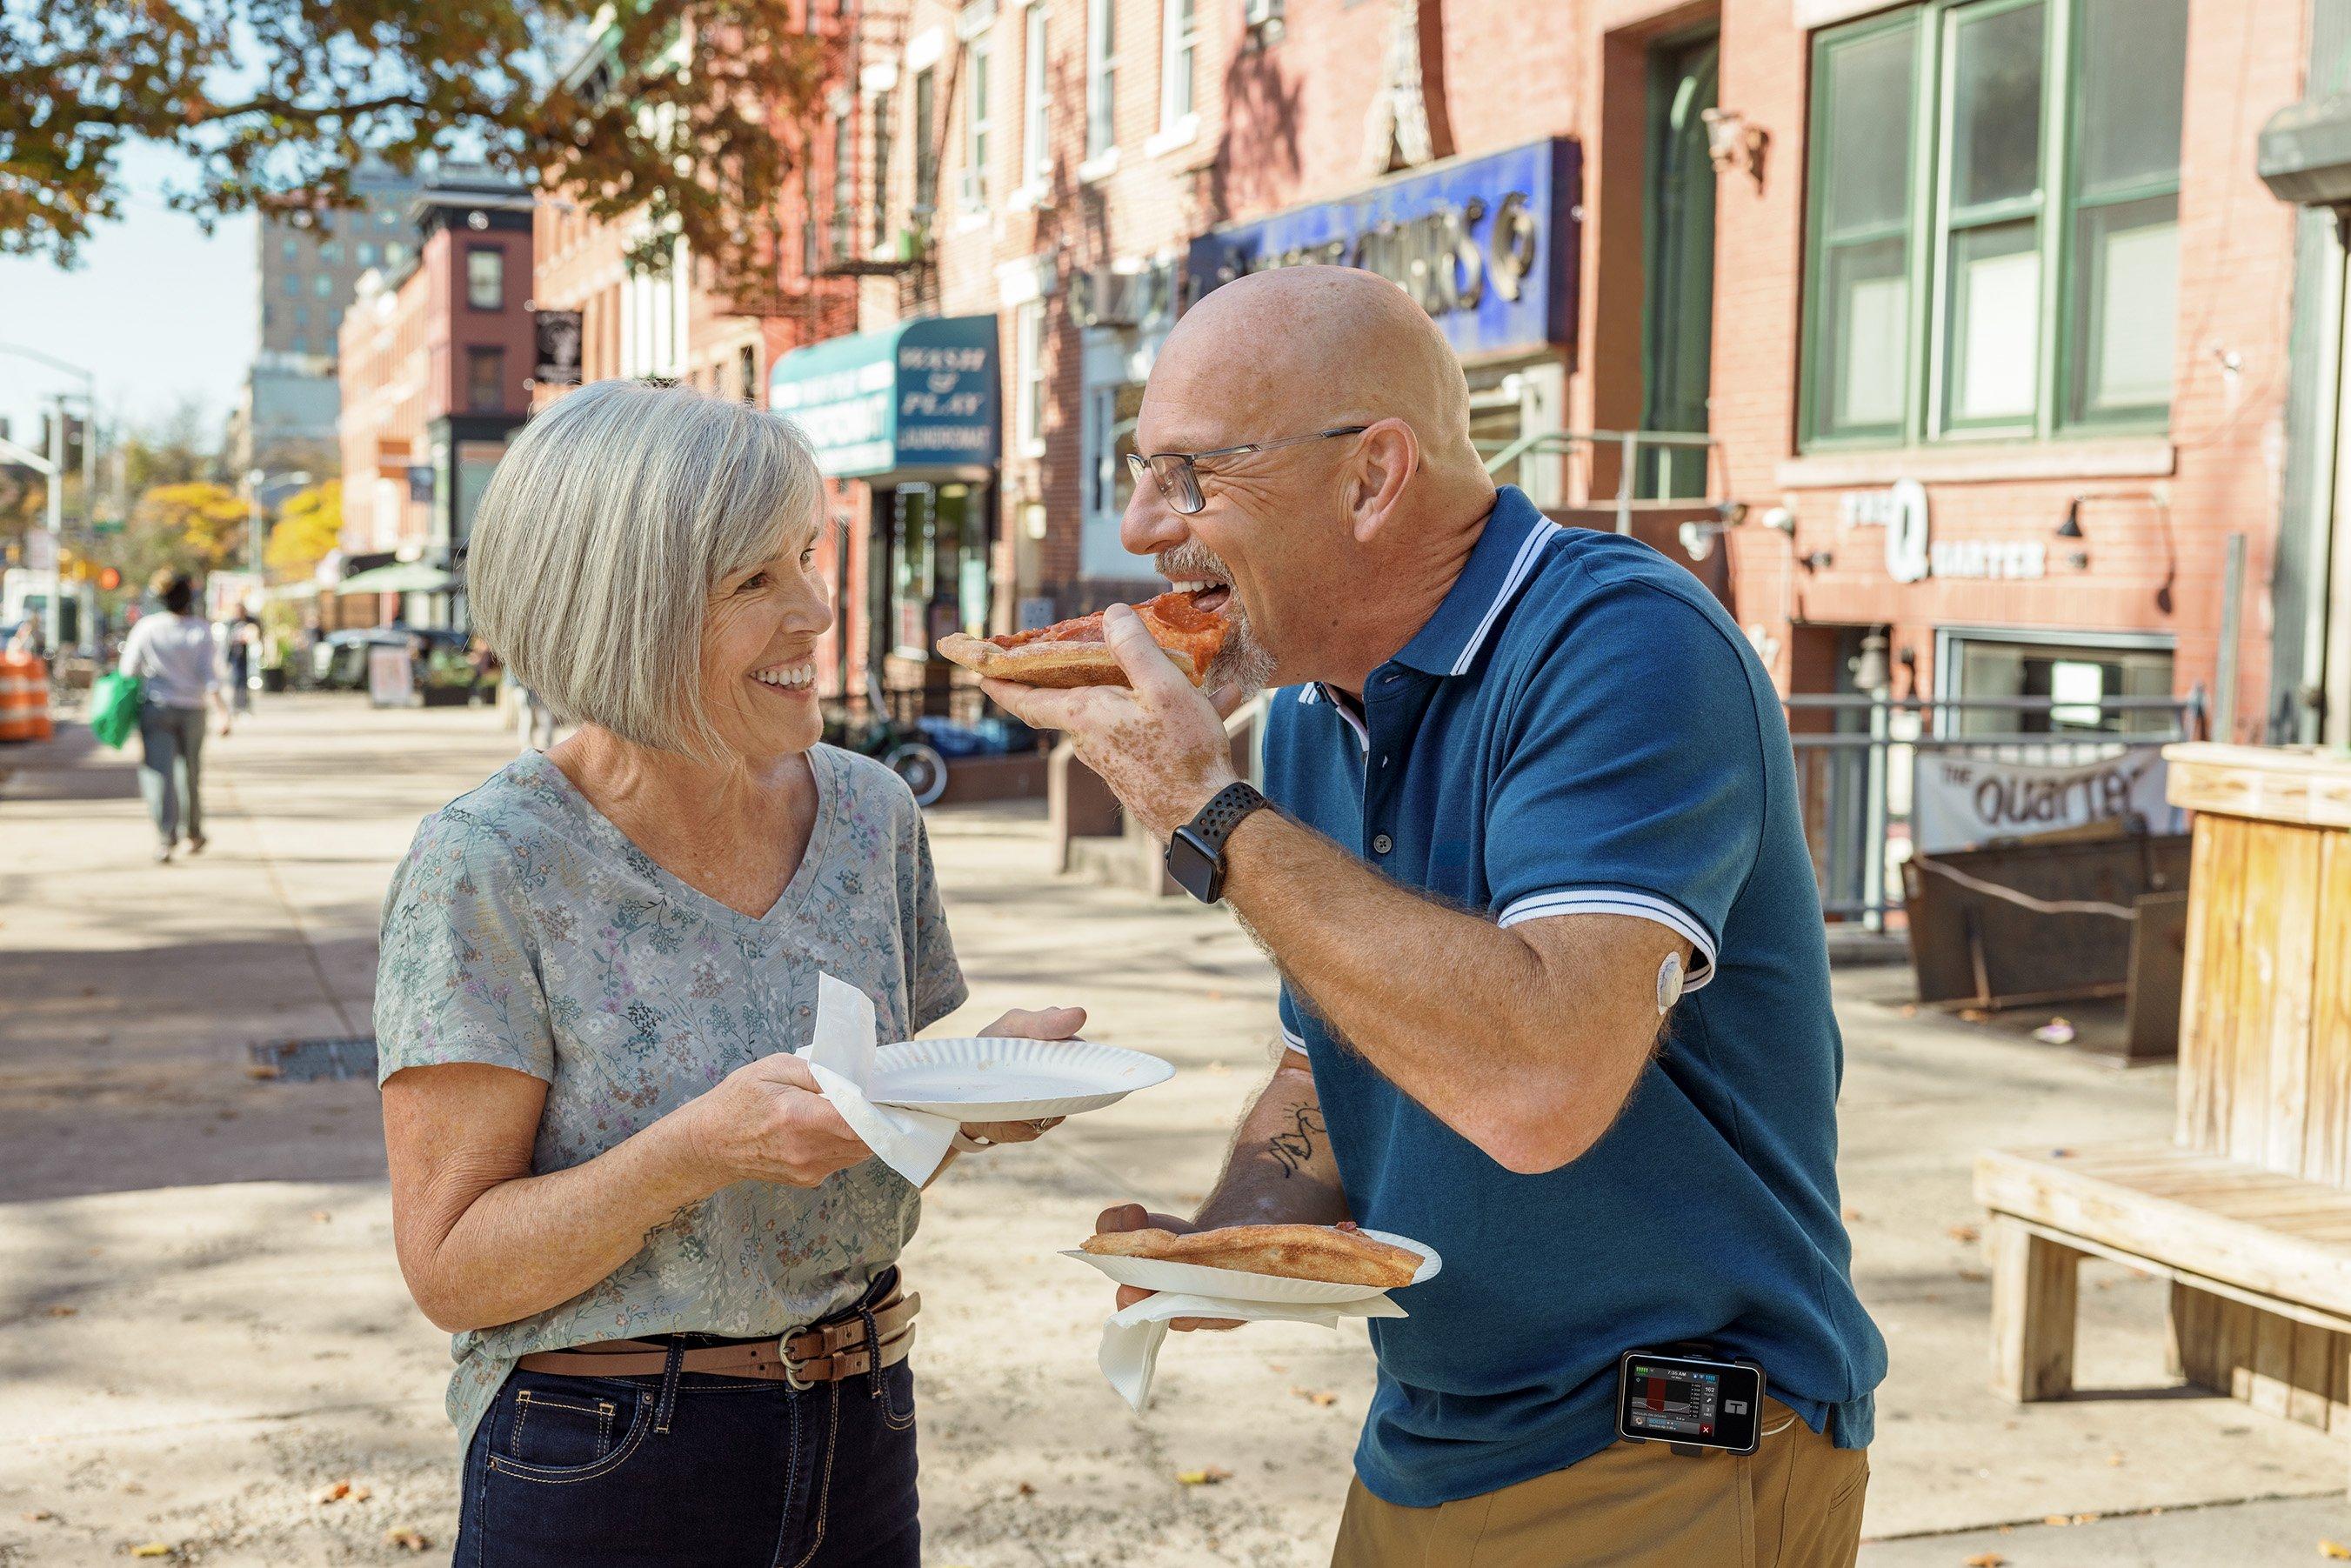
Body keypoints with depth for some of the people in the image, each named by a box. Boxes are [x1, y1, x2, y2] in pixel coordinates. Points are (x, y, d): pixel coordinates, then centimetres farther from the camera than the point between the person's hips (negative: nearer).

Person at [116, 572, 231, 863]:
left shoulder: (146, 628, -4)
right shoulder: (200, 630, -4)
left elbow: (128, 670, -1)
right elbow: (208, 674, -12)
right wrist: (223, 710, -15)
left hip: (155, 708, -1)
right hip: (192, 710, 1)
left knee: (159, 772, -6)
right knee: (190, 773, 17)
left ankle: (166, 836, -21)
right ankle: (194, 834, 28)